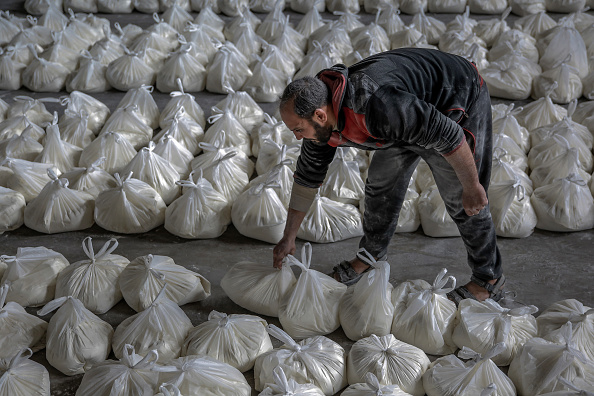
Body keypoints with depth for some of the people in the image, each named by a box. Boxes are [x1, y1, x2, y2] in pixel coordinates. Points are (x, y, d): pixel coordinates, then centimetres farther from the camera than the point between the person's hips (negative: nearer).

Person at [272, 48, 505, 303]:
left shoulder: (376, 105, -42)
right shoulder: (320, 110, -13)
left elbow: (447, 135, -35)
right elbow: (308, 176, 0)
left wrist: (472, 187, -24)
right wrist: (288, 239, 5)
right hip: (415, 110, 8)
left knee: (461, 200, -3)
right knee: (382, 182, 11)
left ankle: (489, 281, 15)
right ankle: (370, 257, 31)